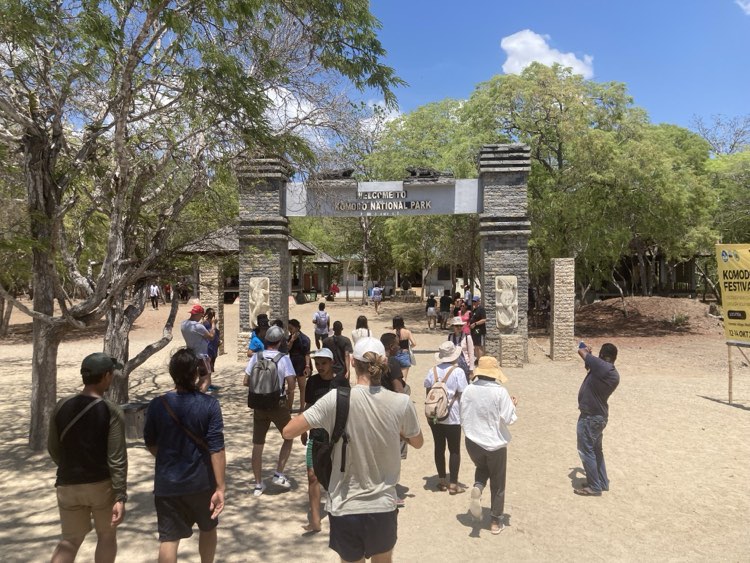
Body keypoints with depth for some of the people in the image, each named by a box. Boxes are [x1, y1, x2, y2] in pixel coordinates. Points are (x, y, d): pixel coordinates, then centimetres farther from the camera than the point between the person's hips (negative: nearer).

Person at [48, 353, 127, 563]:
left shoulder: (62, 406, -4)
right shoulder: (112, 412, -17)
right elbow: (117, 459, -18)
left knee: (70, 540, 18)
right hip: (102, 484, -3)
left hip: (68, 485, 4)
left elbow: (53, 448, 7)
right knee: (106, 536, 18)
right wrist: (120, 497, -13)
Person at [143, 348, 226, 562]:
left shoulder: (157, 405, -9)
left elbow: (150, 443, 5)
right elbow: (216, 449, -18)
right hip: (202, 481, -1)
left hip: (167, 483, 1)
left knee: (169, 538, 8)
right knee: (208, 528, 23)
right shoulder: (209, 405, -16)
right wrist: (220, 487, -14)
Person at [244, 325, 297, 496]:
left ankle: (258, 485, 18)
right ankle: (279, 474, 14)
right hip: (278, 404, -3)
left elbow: (246, 382, -1)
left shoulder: (256, 357, -2)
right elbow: (291, 385, -15)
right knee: (289, 437, 19)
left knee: (257, 445, 11)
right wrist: (289, 406, -1)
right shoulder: (284, 358, -10)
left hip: (259, 405, 3)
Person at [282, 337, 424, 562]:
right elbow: (417, 442, 6)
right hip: (383, 507, 2)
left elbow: (288, 431, -13)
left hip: (345, 508, -1)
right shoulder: (402, 403, -12)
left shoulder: (337, 399, -18)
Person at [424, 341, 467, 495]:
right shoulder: (458, 372, -11)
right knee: (454, 450, 6)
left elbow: (428, 393, 8)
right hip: (452, 416, -4)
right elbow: (462, 395, -10)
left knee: (439, 447, 13)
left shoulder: (432, 371, 1)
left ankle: (441, 481, 23)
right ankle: (453, 484, 9)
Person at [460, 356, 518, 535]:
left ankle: (477, 487, 1)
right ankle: (496, 522, 24)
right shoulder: (499, 391, -17)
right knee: (497, 484, 15)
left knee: (482, 467, 31)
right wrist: (512, 405, 5)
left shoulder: (468, 390, -6)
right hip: (495, 443, -3)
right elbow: (508, 419, -14)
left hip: (473, 442, 3)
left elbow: (463, 418, 3)